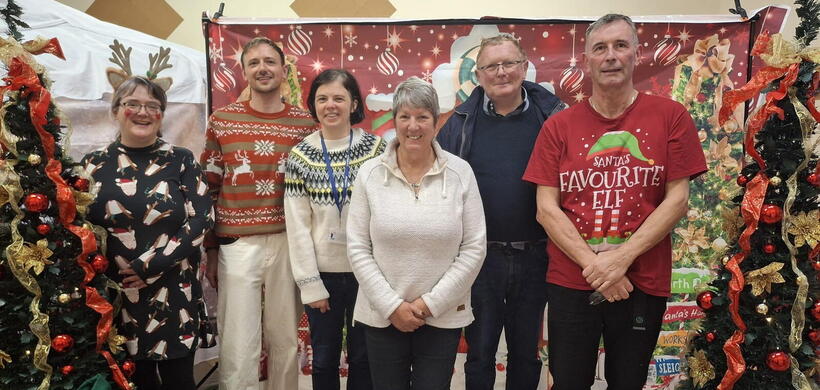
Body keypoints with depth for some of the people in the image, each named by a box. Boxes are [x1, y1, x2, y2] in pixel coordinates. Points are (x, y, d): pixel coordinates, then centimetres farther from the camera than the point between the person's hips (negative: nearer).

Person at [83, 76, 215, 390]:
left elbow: (201, 219, -8)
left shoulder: (181, 160, 0)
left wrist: (148, 267, -13)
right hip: (115, 293, 1)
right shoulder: (94, 164, 4)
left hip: (174, 292, -1)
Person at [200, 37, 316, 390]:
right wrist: (210, 250, 3)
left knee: (286, 342, 14)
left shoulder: (306, 124, 3)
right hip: (237, 245, -1)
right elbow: (208, 190, 5)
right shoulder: (222, 121, 2)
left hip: (290, 244, 1)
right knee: (238, 348, 4)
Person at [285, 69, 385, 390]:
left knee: (363, 357, 14)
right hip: (323, 272, 1)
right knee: (324, 359, 15)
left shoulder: (375, 148, -4)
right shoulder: (301, 155, -2)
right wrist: (310, 283, -6)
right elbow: (297, 226, -3)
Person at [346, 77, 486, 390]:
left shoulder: (460, 173, -5)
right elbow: (358, 249, -4)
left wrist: (431, 303, -9)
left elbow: (474, 248, -5)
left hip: (444, 316, 0)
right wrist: (392, 306, -9)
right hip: (382, 316, 1)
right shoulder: (369, 174, -4)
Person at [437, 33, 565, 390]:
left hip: (535, 257, 0)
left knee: (526, 353, 18)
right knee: (479, 353, 15)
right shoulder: (461, 122, 0)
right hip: (480, 257, 0)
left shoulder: (552, 116, -3)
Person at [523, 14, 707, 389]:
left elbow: (677, 200, -4)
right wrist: (592, 264, -14)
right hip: (570, 283, 0)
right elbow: (546, 208, -4)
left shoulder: (670, 116, -1)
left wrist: (622, 258, -14)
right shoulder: (558, 127, 0)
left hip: (643, 283, 0)